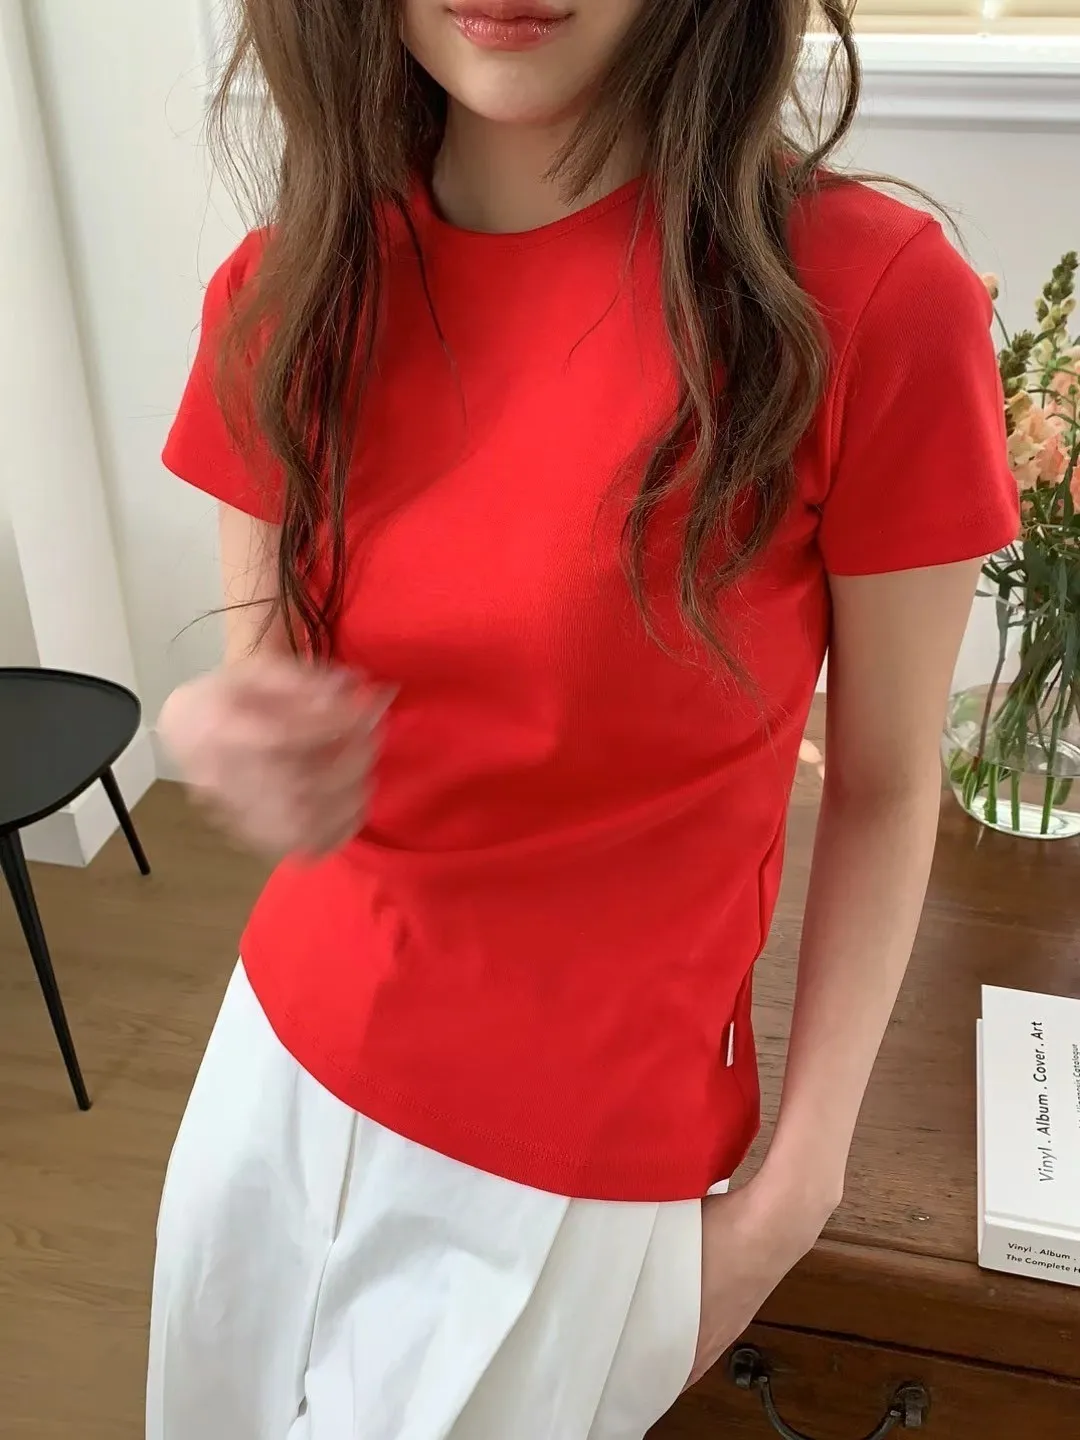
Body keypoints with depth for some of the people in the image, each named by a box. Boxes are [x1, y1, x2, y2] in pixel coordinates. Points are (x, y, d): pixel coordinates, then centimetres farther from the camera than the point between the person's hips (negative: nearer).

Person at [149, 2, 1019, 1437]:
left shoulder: (876, 295, -20)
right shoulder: (281, 296, -7)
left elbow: (884, 788, -10)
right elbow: (264, 697, 1)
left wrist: (798, 1186, -6)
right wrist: (234, 747, -23)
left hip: (588, 1159, -4)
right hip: (286, 1056, 5)